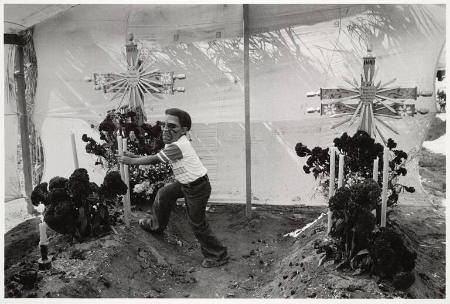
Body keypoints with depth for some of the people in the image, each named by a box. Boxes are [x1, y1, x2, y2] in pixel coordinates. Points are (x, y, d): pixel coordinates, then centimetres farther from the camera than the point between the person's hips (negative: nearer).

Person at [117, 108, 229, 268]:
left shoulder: (177, 147, -30)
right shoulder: (174, 142, 0)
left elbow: (154, 160, -22)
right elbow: (157, 156, 10)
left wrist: (130, 161, -12)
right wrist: (136, 156, 1)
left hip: (197, 188, -10)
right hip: (184, 183, 10)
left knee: (197, 223, -1)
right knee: (164, 194, 22)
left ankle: (218, 256, 14)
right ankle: (156, 225, 48)